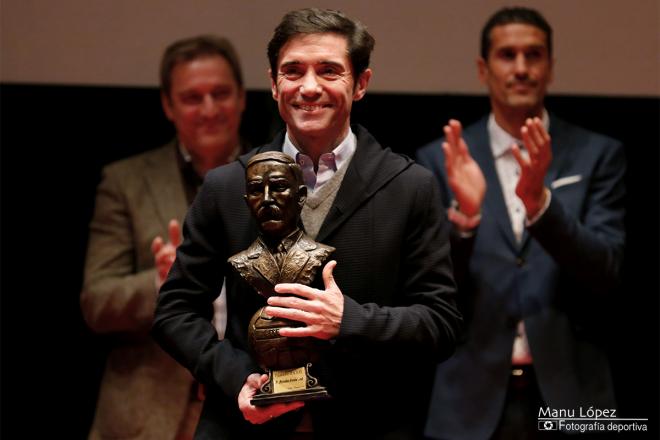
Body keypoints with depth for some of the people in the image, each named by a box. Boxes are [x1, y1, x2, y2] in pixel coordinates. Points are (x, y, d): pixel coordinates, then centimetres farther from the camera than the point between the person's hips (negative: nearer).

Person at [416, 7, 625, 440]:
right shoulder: (440, 160, 4)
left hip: (569, 393, 0)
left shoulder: (598, 155, 3)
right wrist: (463, 214, -20)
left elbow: (605, 272, -8)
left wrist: (539, 201, -22)